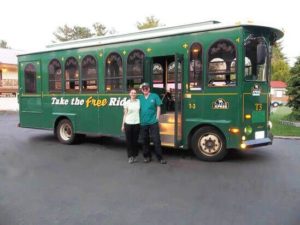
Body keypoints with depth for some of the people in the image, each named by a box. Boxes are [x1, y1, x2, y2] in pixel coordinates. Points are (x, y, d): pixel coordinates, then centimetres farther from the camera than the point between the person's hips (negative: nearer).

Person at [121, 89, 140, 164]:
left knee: (135, 140, 7)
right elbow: (125, 114, 4)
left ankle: (135, 156, 19)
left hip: (136, 123, 1)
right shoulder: (127, 103, 2)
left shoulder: (139, 101, 6)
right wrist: (123, 125, 2)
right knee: (129, 140, 2)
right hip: (128, 123, -1)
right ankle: (130, 156, 11)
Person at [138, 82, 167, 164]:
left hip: (153, 122, -3)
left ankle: (160, 157, 6)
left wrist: (157, 118, -3)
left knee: (156, 140, -2)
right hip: (143, 123, 3)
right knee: (145, 141, 10)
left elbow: (158, 107, 3)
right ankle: (147, 156, 23)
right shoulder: (140, 98, 8)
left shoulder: (154, 96, 1)